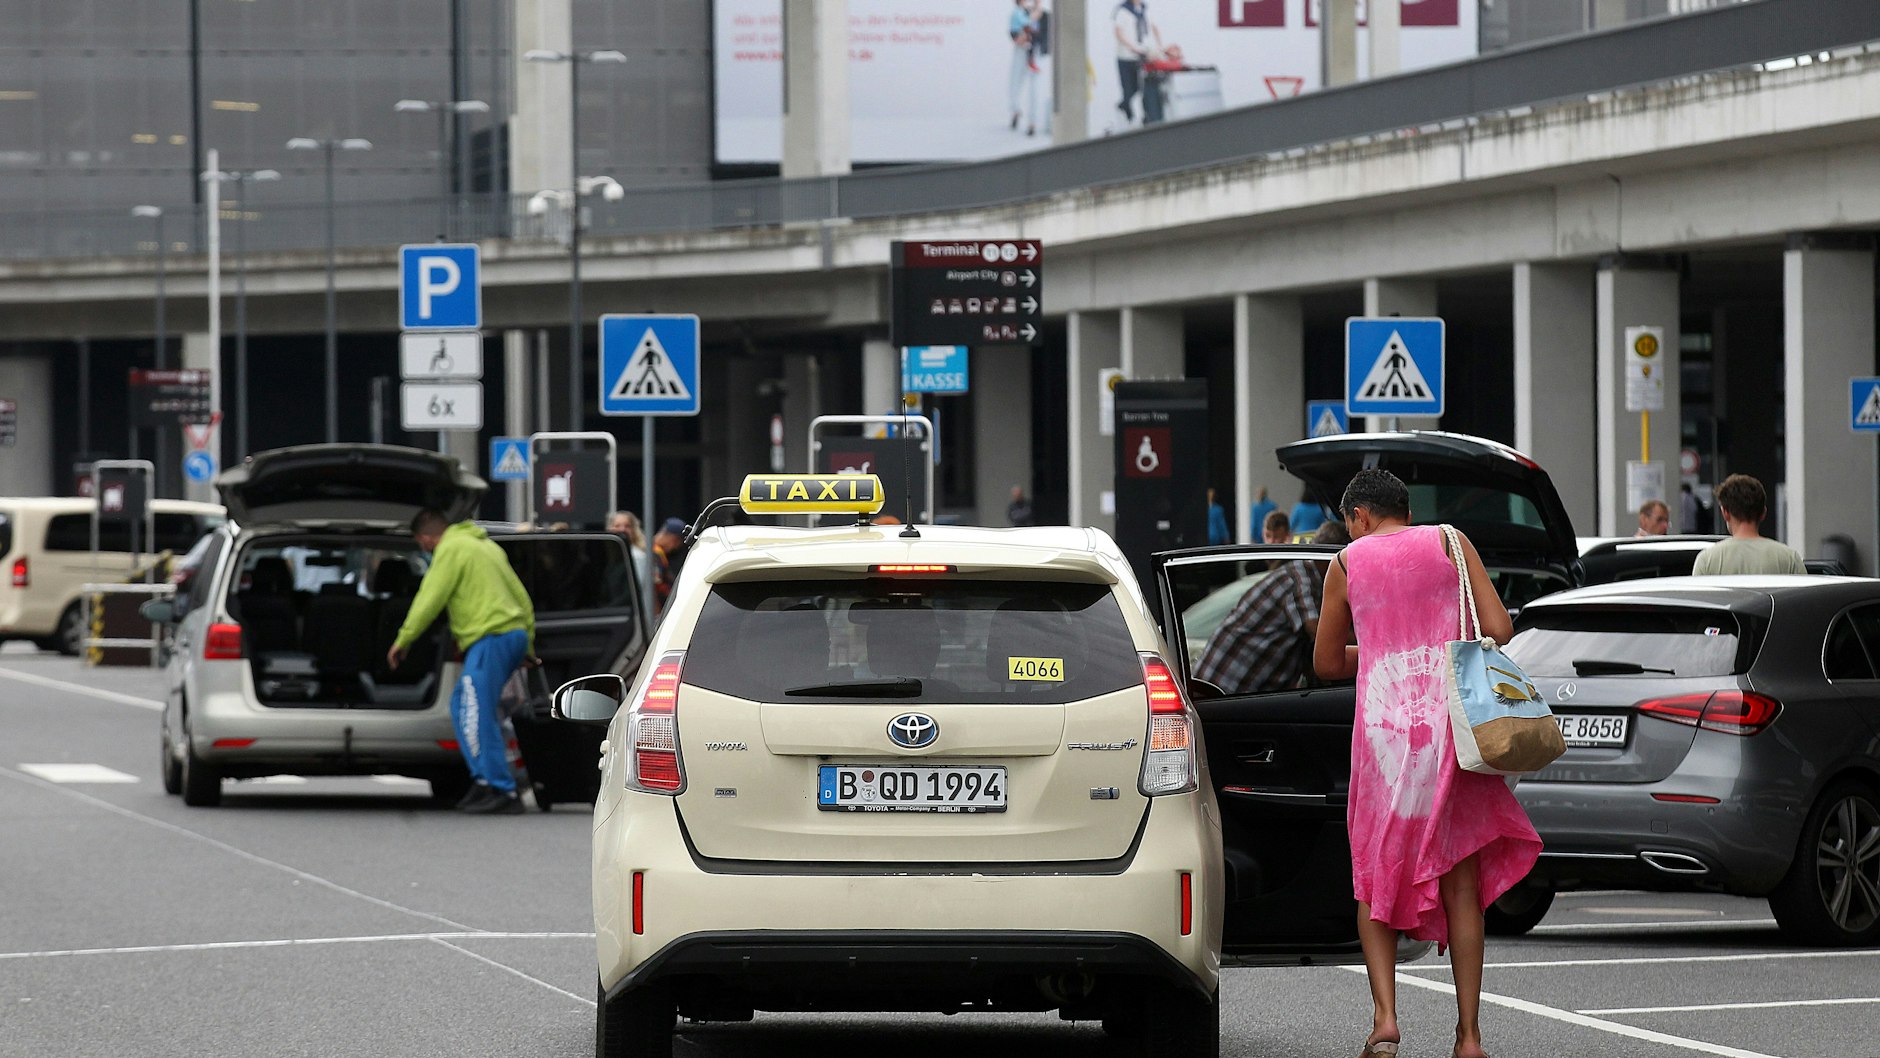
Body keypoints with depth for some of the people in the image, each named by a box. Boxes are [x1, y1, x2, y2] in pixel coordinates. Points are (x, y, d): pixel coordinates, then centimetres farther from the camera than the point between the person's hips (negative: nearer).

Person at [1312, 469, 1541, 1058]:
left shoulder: (1348, 563, 9)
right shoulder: (1448, 544, 8)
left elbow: (1327, 663, 16)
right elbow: (1498, 630, 1)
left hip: (1384, 725, 0)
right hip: (1451, 722, 1)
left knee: (1375, 879, 10)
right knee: (1461, 883, 6)